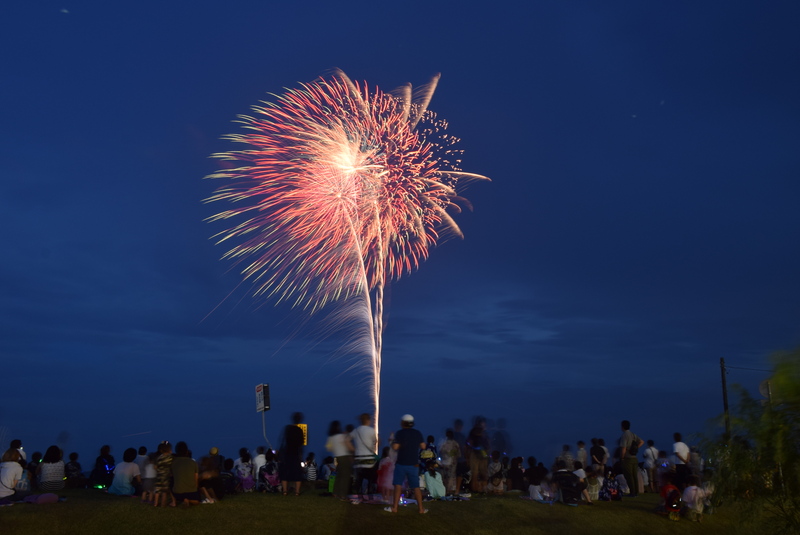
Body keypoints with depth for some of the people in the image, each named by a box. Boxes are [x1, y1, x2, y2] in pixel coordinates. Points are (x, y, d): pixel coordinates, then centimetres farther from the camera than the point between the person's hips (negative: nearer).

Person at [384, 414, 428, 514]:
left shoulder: (399, 433, -8)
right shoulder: (418, 433, 2)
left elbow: (395, 447, -15)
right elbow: (423, 446, 4)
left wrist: (392, 443, 5)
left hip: (401, 463, -3)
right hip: (414, 464, 3)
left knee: (398, 485, 3)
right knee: (416, 487, 7)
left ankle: (394, 507, -1)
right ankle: (421, 508, 6)